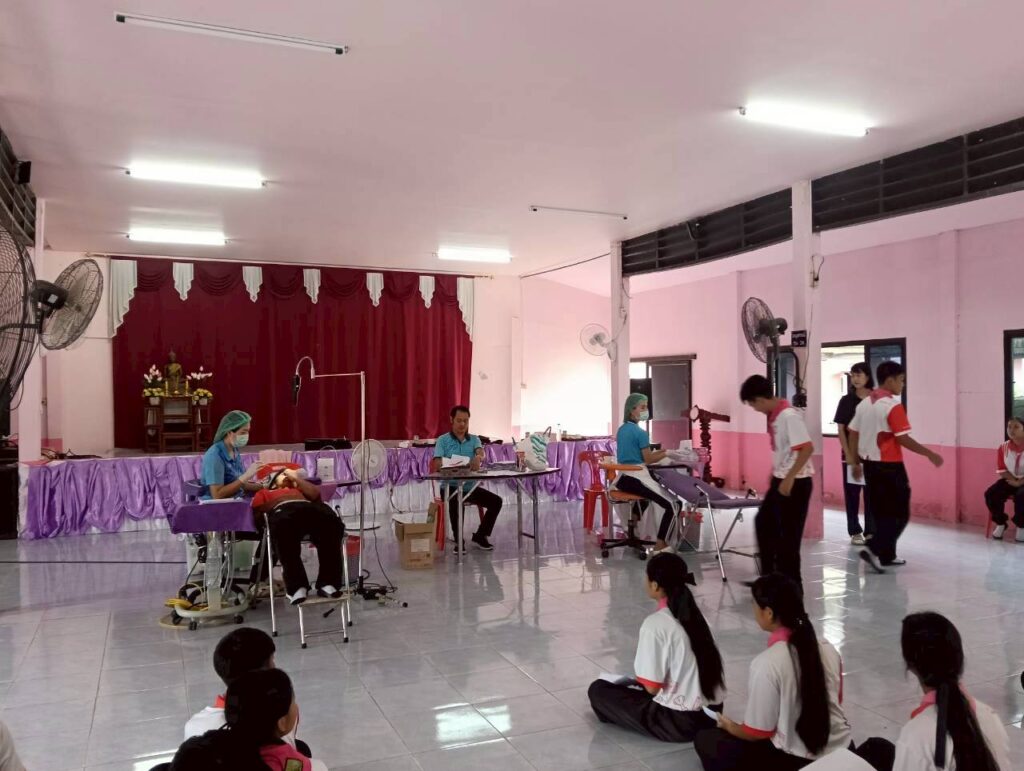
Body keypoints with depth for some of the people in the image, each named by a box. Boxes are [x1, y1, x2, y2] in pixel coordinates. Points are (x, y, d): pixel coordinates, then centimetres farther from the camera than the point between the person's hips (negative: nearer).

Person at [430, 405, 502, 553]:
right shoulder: (443, 440, -1)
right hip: (450, 486, -4)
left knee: (496, 501, -12)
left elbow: (480, 452, -15)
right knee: (456, 502, -36)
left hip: (471, 486, 4)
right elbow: (437, 464, -13)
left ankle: (480, 536, 6)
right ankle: (459, 540, -17)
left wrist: (478, 457, -41)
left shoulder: (474, 439, 9)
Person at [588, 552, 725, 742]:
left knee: (598, 690, 2)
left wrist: (639, 680, 6)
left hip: (680, 722, -8)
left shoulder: (655, 624, -19)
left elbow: (652, 687, -16)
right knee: (638, 684, 30)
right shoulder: (694, 614, 3)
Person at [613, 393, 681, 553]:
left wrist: (658, 451, 18)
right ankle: (660, 544, -5)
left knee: (648, 496, 39)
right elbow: (648, 460, -11)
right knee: (673, 504, -4)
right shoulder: (640, 432, -15)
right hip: (637, 479, -9)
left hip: (622, 479, 9)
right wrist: (666, 453, 3)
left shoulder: (621, 430, 11)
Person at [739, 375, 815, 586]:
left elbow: (807, 449, -26)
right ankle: (769, 575, 30)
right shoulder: (774, 416, 6)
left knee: (788, 534, 0)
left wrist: (789, 479, -25)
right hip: (780, 480, 10)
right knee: (763, 522, 18)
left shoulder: (789, 416, -21)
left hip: (795, 483, -10)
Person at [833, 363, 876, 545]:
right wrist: (848, 454, -8)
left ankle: (871, 532, 12)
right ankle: (855, 532, 13)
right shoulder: (846, 401, 1)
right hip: (851, 454, 0)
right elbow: (841, 430, 0)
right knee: (852, 493, 4)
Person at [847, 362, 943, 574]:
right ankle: (874, 550, -10)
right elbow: (903, 438, -18)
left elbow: (853, 433, 11)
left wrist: (855, 462, 18)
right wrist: (930, 454, -9)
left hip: (870, 464, 8)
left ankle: (886, 555, 20)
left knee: (882, 512, 15)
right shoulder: (893, 405, -15)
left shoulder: (864, 403, 9)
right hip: (889, 466, -8)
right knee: (900, 514, 1)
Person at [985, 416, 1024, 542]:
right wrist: (1014, 481, -13)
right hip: (1011, 480, 5)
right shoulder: (1003, 448, 0)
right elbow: (1002, 470, 4)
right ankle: (1000, 523, 4)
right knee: (990, 494, -18)